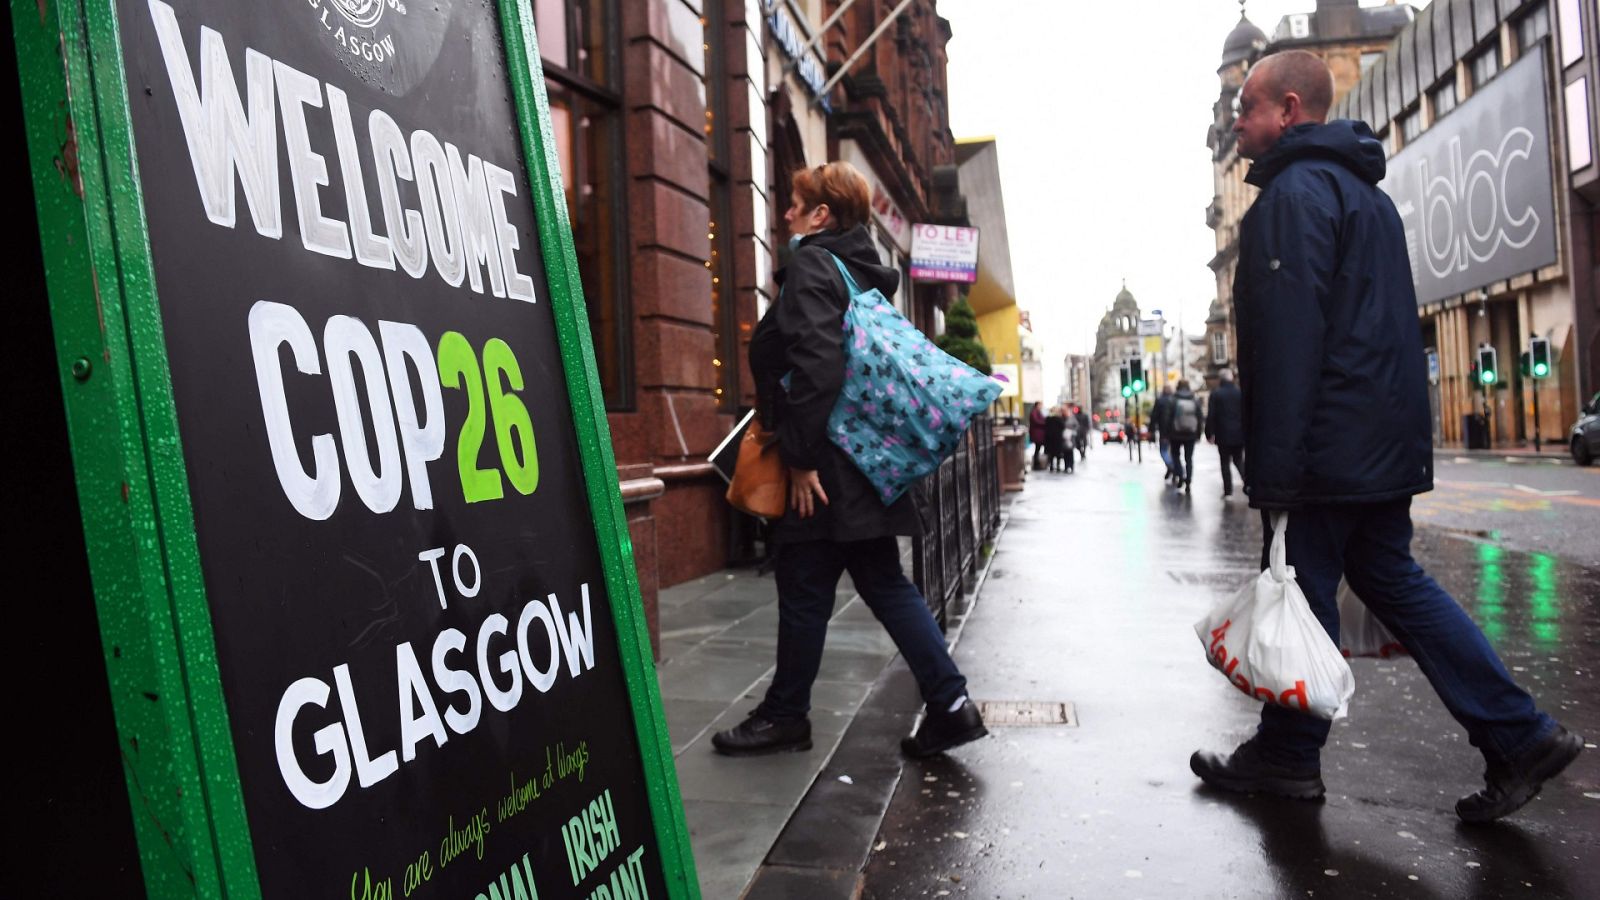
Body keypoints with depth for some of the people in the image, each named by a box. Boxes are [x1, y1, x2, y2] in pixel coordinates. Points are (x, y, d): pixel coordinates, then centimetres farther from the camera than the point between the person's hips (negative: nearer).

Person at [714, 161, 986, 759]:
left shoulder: (810, 266, -9)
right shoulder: (863, 272, 18)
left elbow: (816, 365, -23)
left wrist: (801, 455, -20)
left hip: (827, 465, -9)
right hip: (868, 461, 9)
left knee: (802, 589, 3)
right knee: (884, 582, 11)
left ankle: (785, 715, 17)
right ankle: (950, 705, 11)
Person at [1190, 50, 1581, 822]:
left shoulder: (1296, 192, -12)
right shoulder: (1362, 189, 20)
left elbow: (1289, 333, -20)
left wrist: (1274, 463, -20)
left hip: (1331, 441, -10)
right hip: (1386, 439, 10)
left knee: (1304, 591, 1)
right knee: (1391, 579, 14)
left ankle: (1286, 755, 14)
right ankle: (1520, 736, 15)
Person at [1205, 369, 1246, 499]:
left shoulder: (1216, 394, -7)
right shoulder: (1240, 392, 2)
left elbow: (1211, 415, -10)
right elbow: (1245, 413, 4)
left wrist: (1209, 433, -2)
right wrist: (1245, 433, 11)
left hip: (1223, 435, -3)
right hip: (1238, 434, 3)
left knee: (1225, 463, 5)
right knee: (1238, 460, 16)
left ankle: (1228, 492, 4)